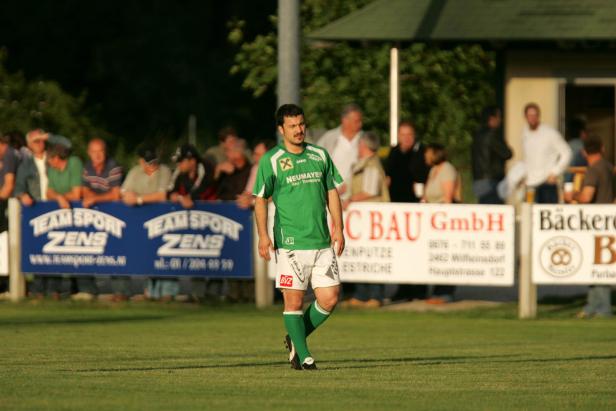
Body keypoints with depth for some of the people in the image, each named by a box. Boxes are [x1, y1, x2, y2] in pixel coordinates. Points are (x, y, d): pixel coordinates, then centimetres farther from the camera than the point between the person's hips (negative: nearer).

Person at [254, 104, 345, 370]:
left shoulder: (320, 155, 10)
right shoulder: (271, 161, -3)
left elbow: (332, 192, 17)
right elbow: (260, 199, -1)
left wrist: (338, 228, 9)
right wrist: (263, 236, -10)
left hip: (322, 241, 4)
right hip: (290, 242, -4)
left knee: (330, 298, 1)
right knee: (294, 300, -4)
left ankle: (296, 339, 21)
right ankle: (303, 356, 7)